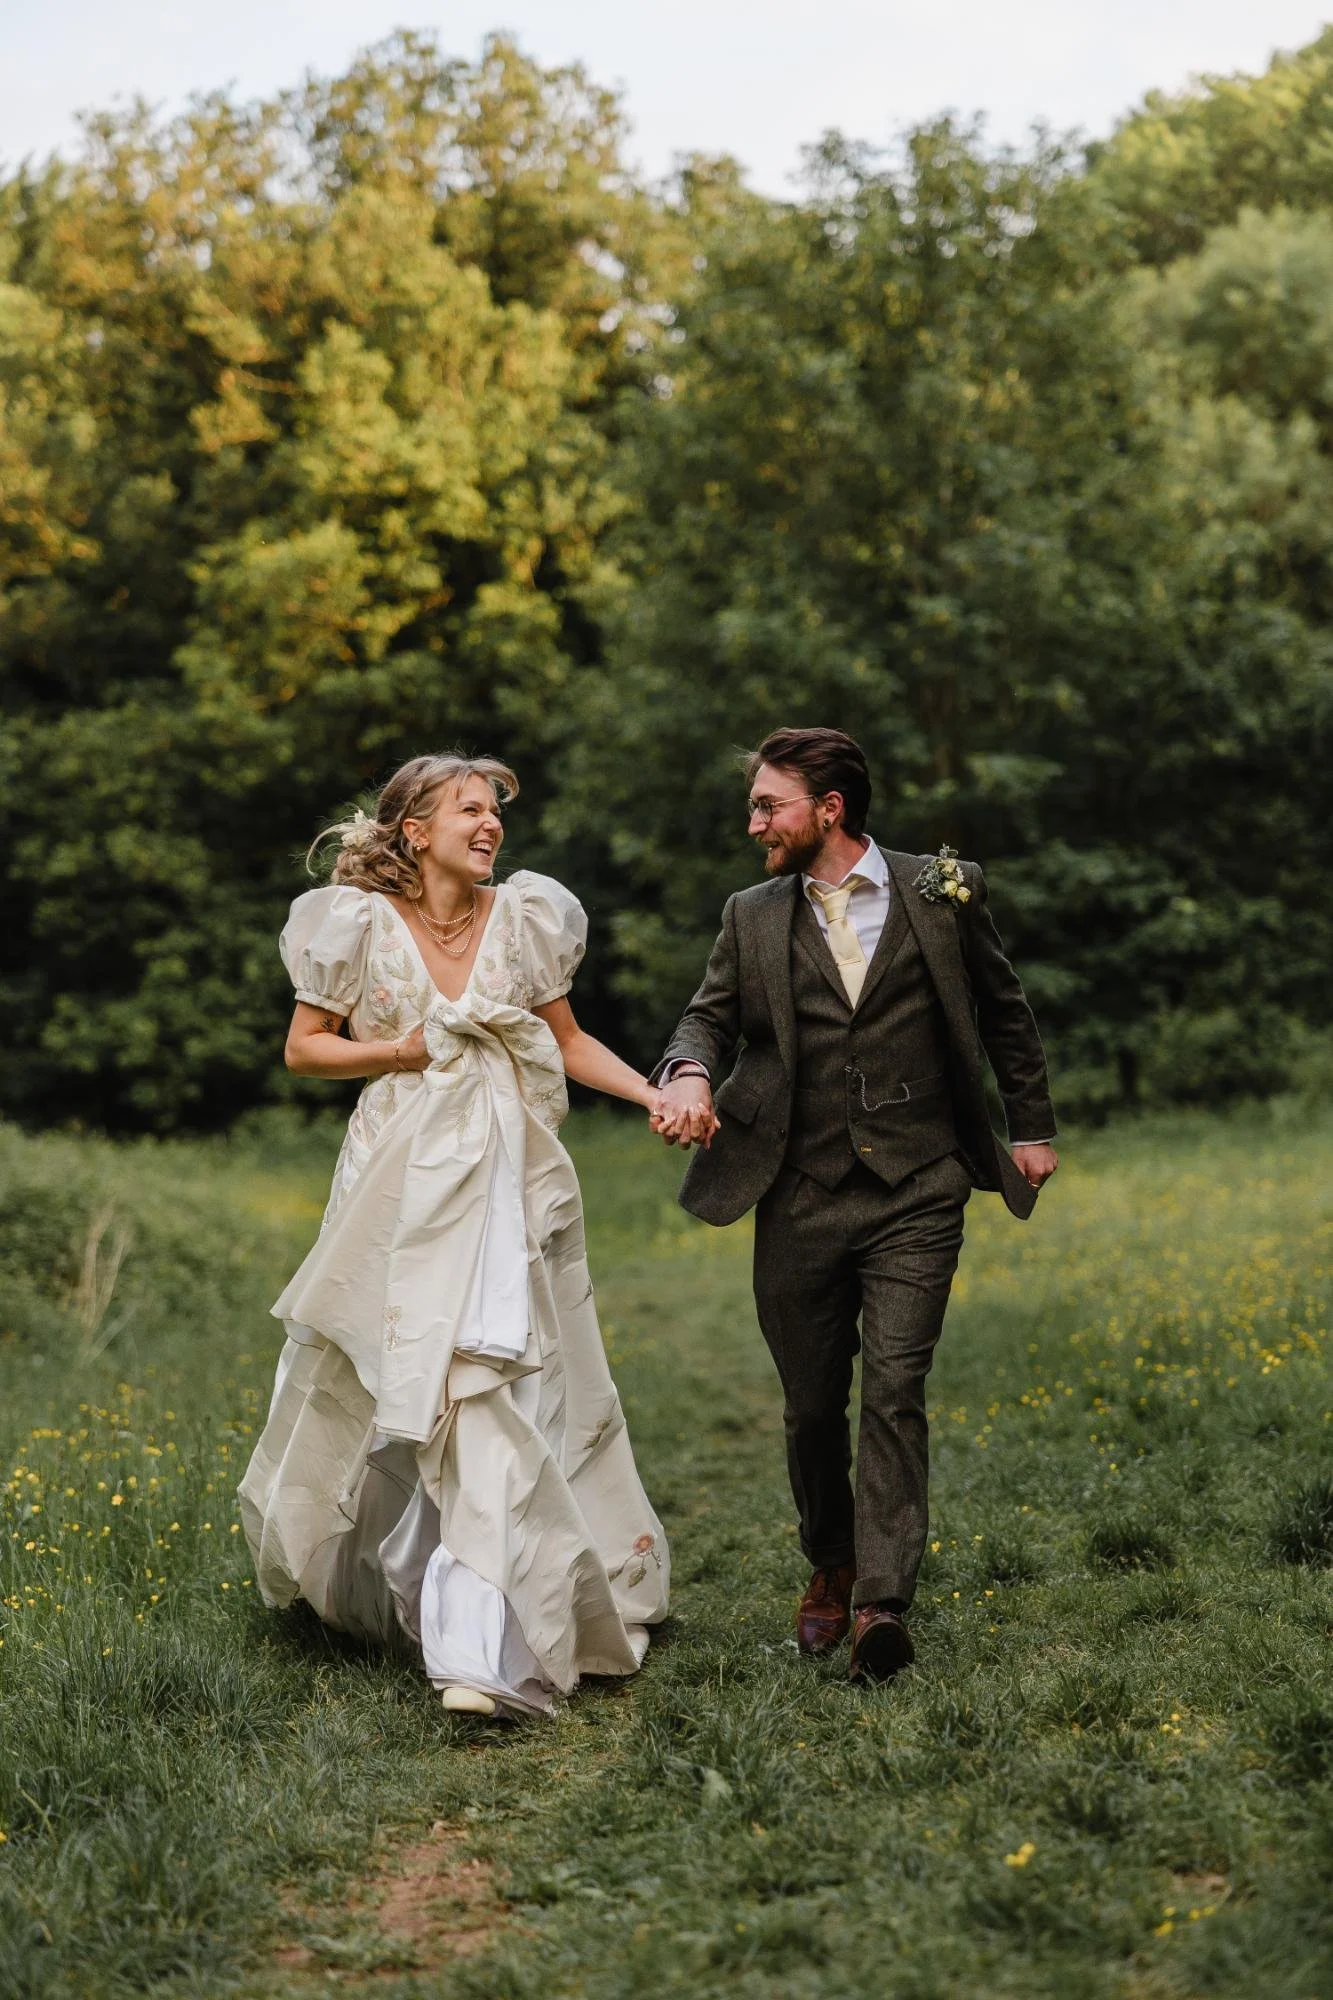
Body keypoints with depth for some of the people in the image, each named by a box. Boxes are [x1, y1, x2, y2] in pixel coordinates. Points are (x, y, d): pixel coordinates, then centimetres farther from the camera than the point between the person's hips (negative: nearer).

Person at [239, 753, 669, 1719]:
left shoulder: (524, 918, 4)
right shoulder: (361, 924, -1)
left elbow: (568, 1040, 12)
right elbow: (304, 1048, 5)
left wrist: (656, 1095, -1)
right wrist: (398, 1051, -10)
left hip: (510, 1188, 0)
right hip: (405, 1186, 0)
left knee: (500, 1395, -9)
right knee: (383, 1389, 9)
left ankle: (486, 1652, -10)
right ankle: (369, 1580, 38)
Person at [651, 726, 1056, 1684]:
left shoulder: (942, 892, 3)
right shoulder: (754, 916, 9)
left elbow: (1005, 1012, 12)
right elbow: (711, 1015, 7)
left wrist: (1033, 1128, 14)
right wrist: (689, 1073, -16)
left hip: (915, 1197, -2)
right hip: (801, 1201, 2)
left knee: (894, 1393, -11)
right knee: (812, 1405, 9)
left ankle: (883, 1603, -12)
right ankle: (829, 1569, 31)